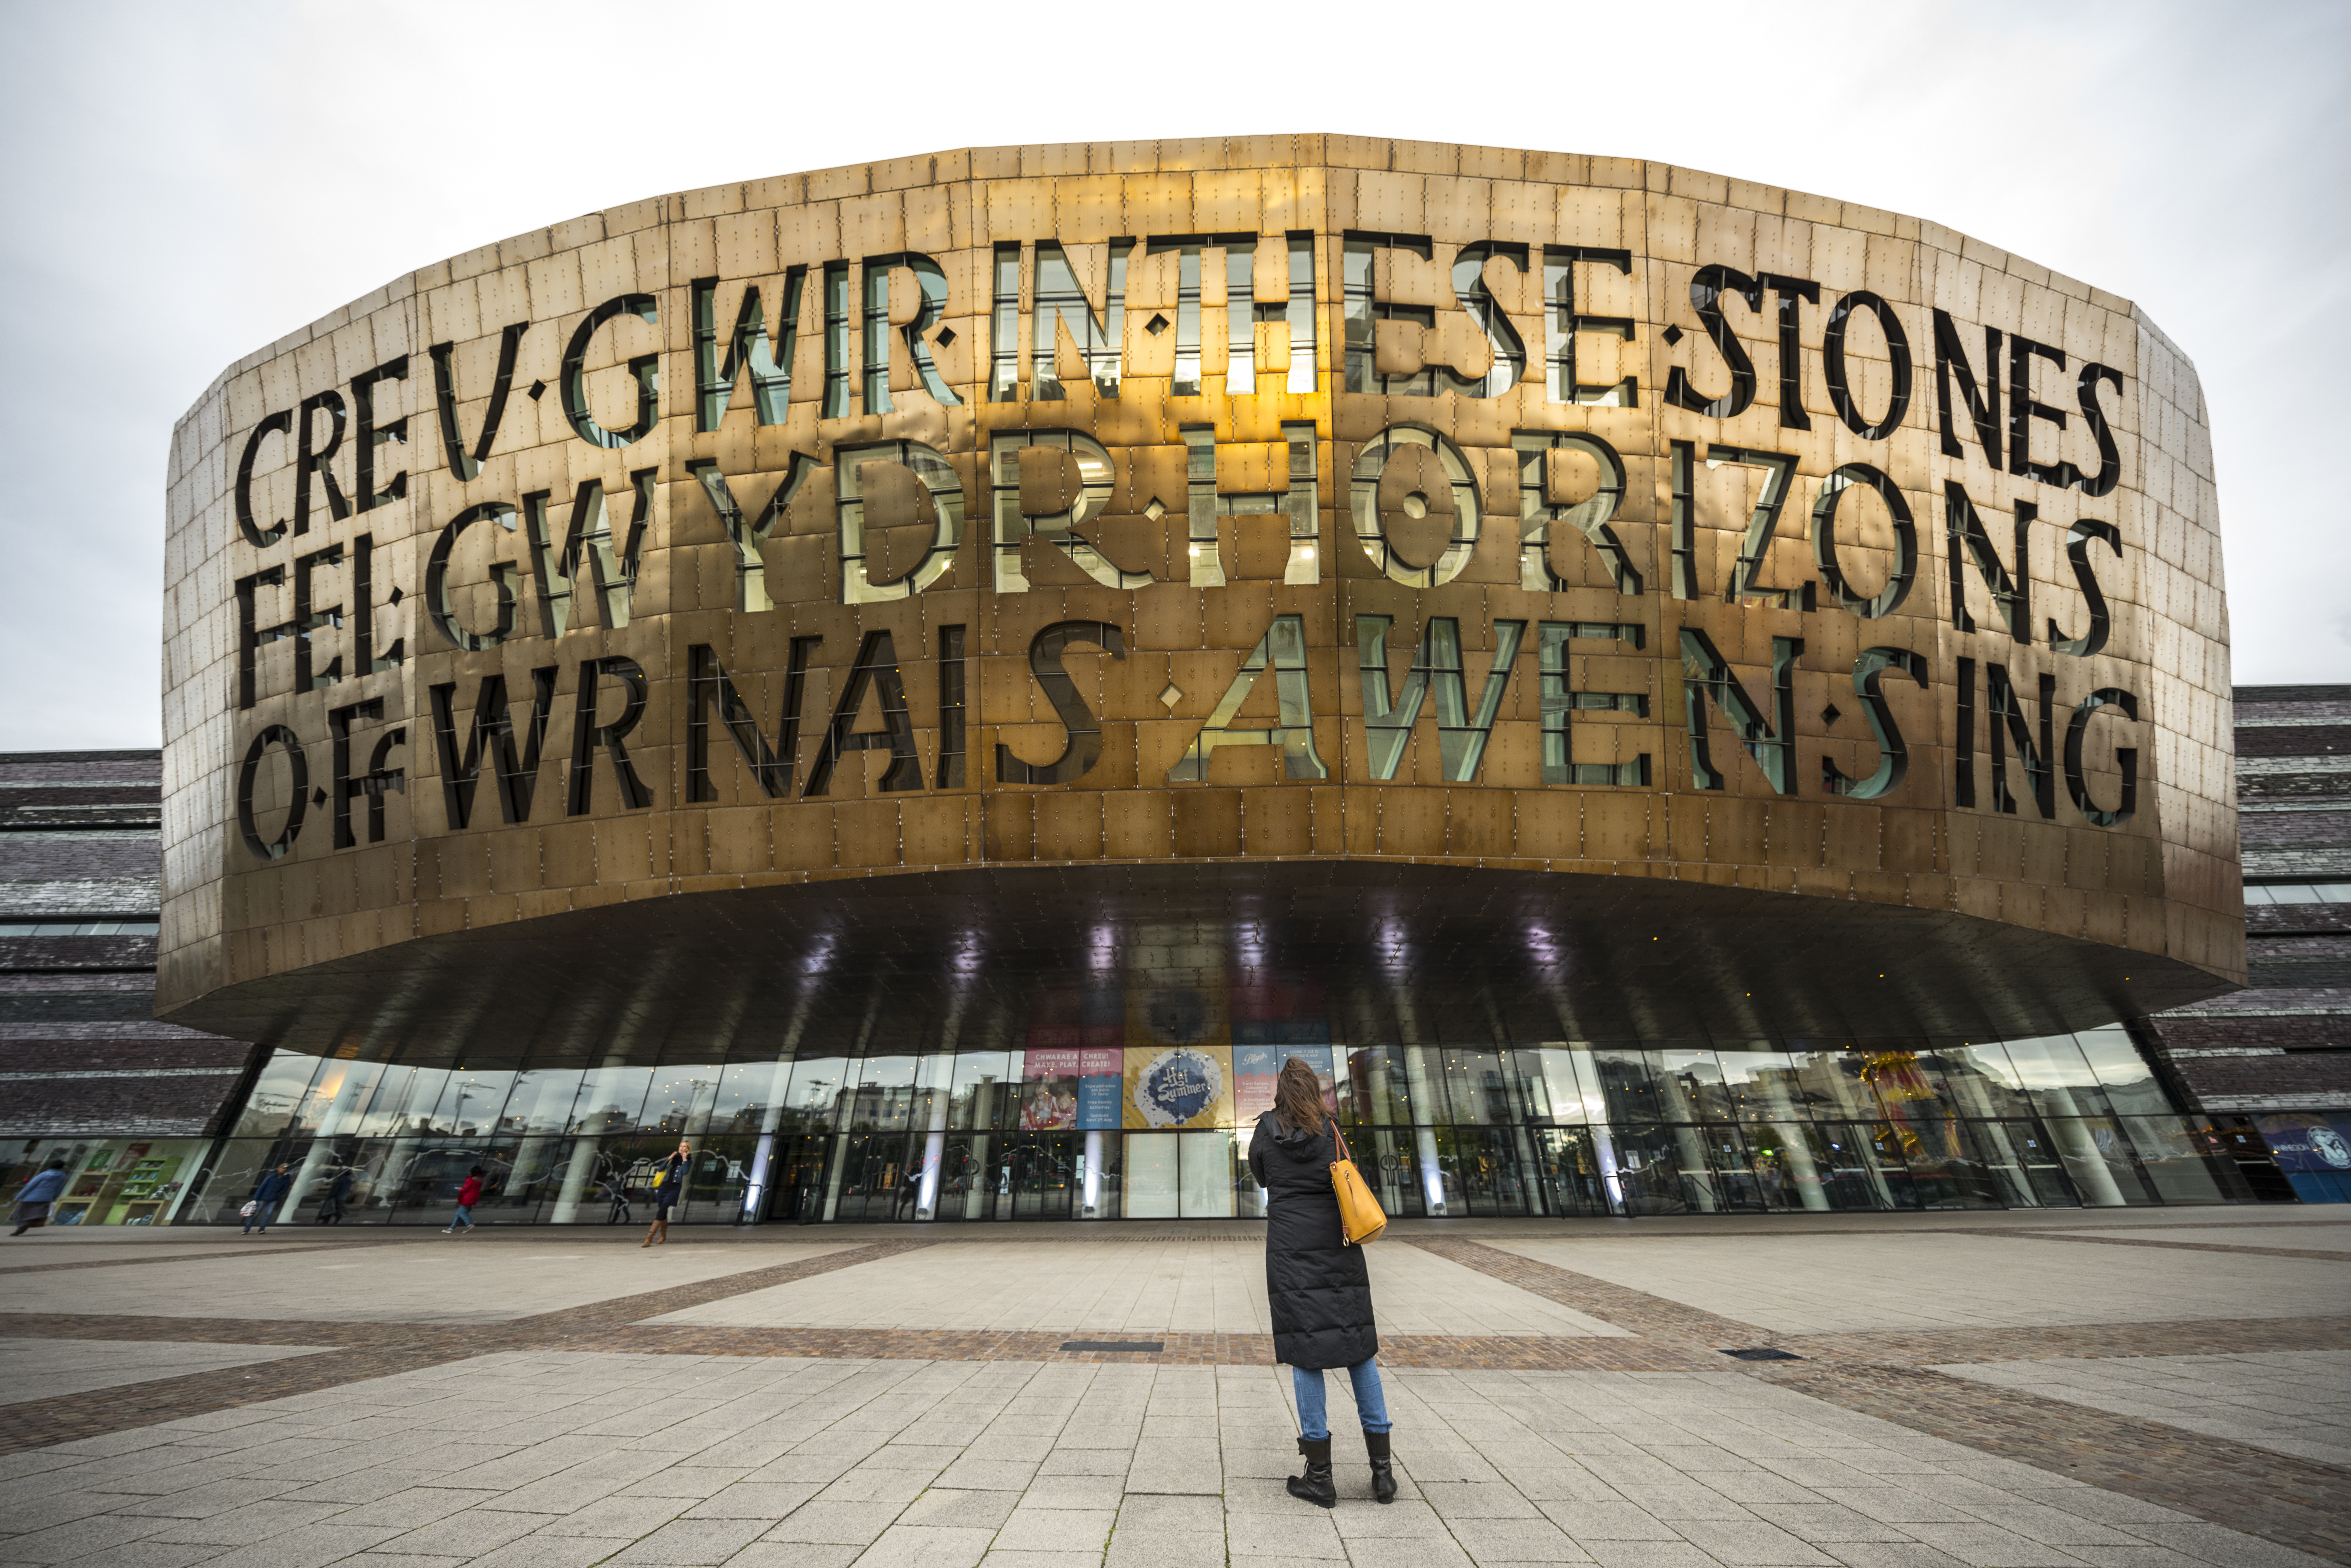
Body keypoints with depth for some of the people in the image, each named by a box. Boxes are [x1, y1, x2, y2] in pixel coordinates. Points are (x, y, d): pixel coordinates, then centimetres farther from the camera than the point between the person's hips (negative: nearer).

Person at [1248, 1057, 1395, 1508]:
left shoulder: (1267, 1131, -1)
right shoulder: (1332, 1131, 3)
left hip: (1290, 1248, -2)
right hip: (1339, 1246, 2)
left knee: (1305, 1351, 1)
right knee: (1359, 1346, 8)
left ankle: (1320, 1476, 1)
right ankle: (1382, 1470, 9)